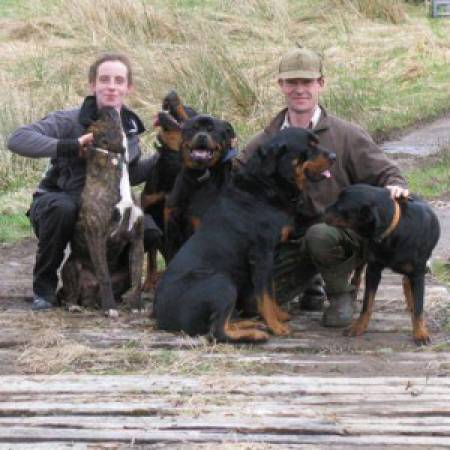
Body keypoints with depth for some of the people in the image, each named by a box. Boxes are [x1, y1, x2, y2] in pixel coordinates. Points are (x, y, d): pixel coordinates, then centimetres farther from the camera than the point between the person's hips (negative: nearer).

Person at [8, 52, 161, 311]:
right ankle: (44, 287, -18)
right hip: (56, 202, -5)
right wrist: (71, 146, -40)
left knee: (149, 232, -19)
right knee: (62, 208, -40)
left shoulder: (131, 127, -1)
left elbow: (130, 175, 13)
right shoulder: (71, 121, -19)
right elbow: (17, 139, -31)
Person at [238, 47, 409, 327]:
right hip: (289, 237, 4)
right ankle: (310, 281, 22)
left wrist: (395, 186, -27)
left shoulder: (348, 136, -4)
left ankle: (341, 294, -7)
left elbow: (384, 173, -4)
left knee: (319, 236, -40)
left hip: (340, 232, -4)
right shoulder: (266, 141, 6)